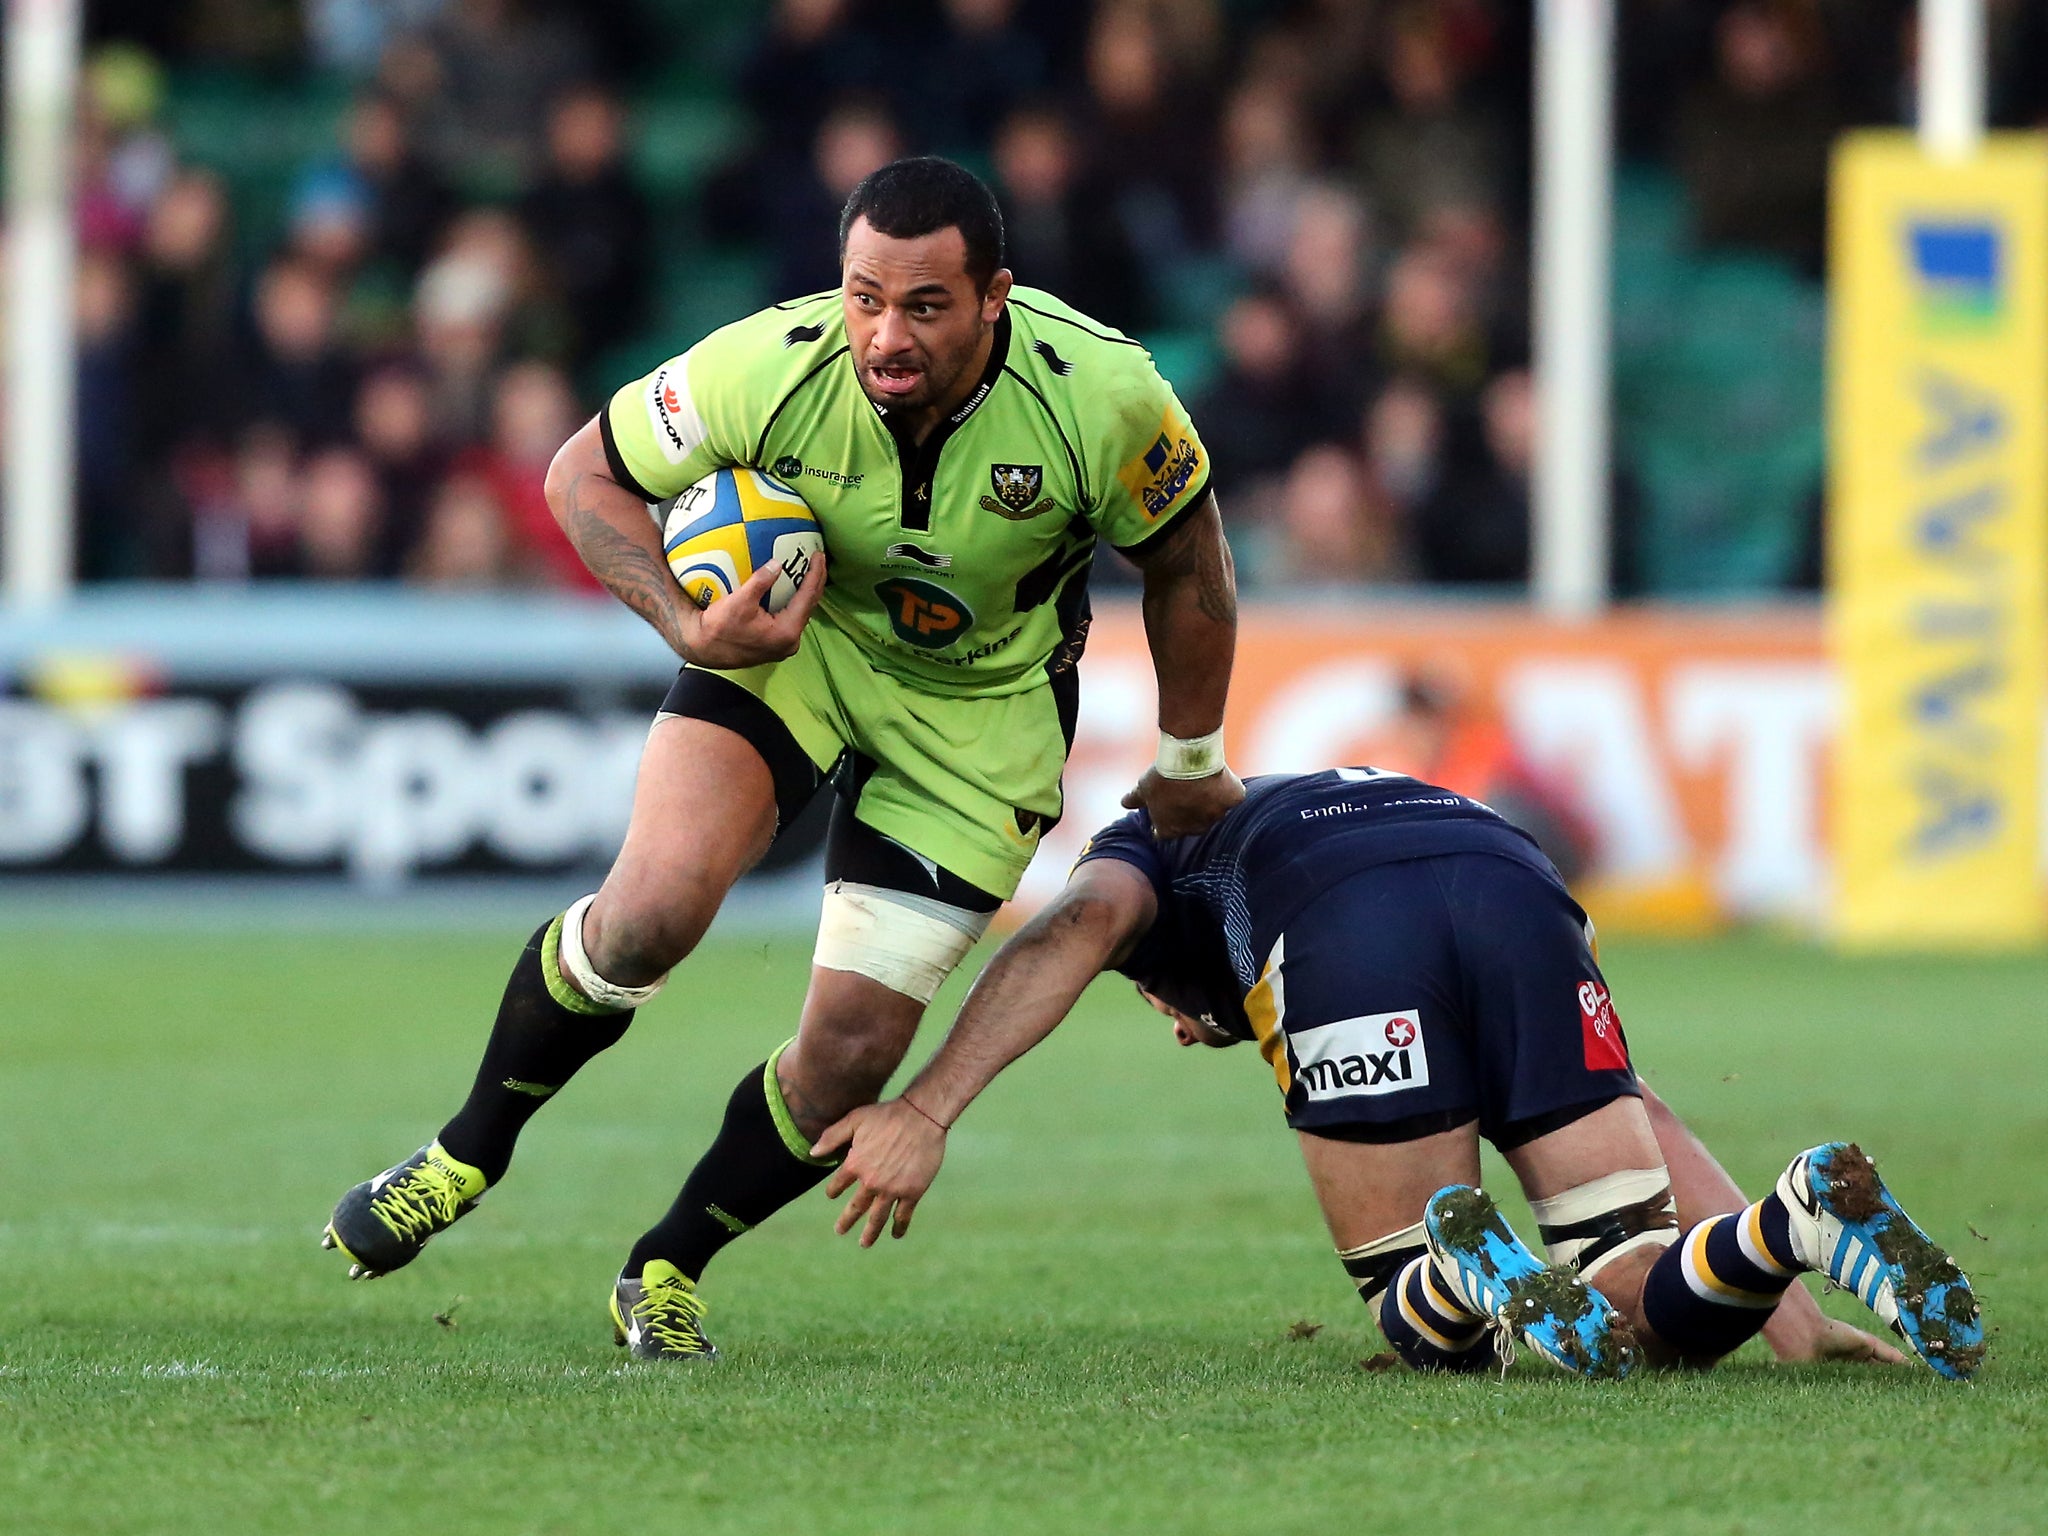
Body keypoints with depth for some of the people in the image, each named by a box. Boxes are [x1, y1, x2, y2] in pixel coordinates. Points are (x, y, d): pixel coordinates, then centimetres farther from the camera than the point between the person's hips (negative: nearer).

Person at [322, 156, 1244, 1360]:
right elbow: (585, 474, -12)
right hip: (795, 631, 0)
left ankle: (669, 1267, 21)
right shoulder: (770, 369, -30)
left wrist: (1190, 767, 3)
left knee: (851, 1056, -6)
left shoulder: (1098, 394, -30)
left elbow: (1185, 558, -9)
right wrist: (689, 626, -28)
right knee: (653, 911, -24)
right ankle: (470, 1153, 2)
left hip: (987, 699, 1)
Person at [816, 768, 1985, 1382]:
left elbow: (1085, 921, 9)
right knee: (1653, 1313, 7)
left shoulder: (1151, 848, 38)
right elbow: (1640, 1118, 36)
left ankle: (1470, 1270, -23)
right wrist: (1797, 1323, 31)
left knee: (1432, 1333, 12)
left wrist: (925, 1112, -1)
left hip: (1342, 936, -3)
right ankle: (1808, 1219, -23)